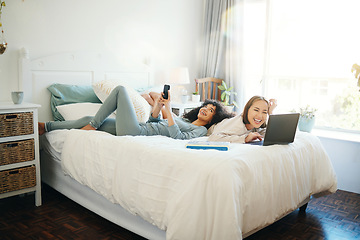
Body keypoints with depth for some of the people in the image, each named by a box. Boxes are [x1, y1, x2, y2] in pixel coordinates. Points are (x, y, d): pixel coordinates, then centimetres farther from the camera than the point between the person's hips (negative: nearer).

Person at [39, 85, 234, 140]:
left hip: (136, 134, -8)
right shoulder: (185, 119, 25)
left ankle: (93, 125, 1)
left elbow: (177, 137, -19)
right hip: (139, 129, 8)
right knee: (88, 119, 4)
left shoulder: (201, 130, 1)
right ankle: (46, 126, 14)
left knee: (120, 89, -4)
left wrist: (169, 110, -15)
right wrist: (157, 108, 6)